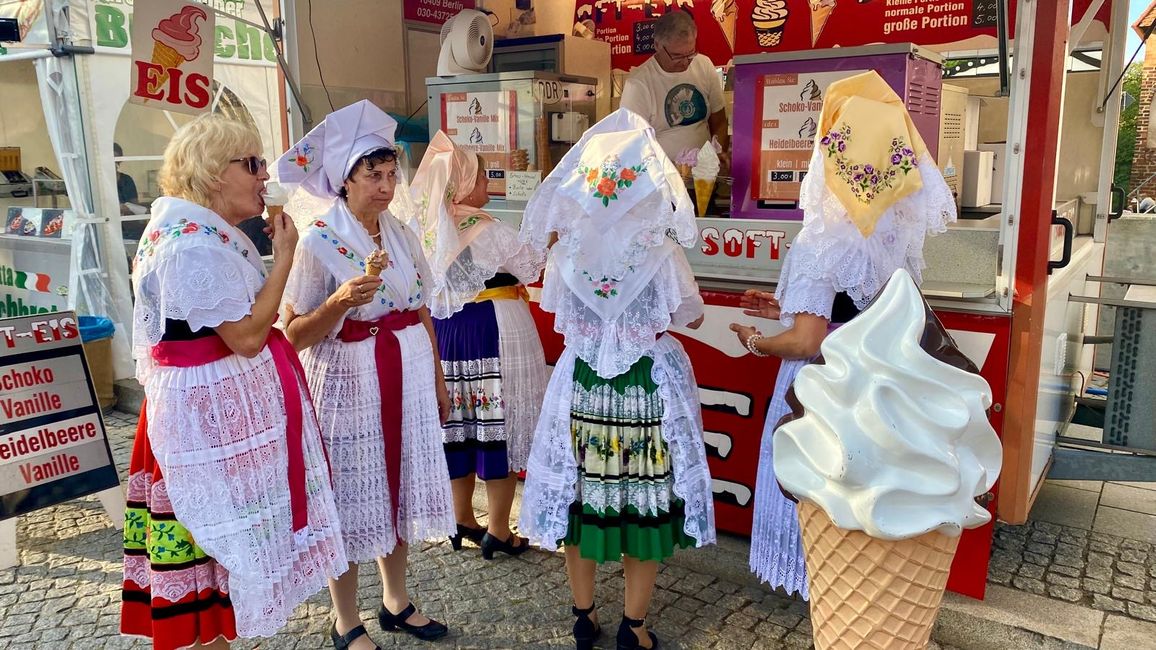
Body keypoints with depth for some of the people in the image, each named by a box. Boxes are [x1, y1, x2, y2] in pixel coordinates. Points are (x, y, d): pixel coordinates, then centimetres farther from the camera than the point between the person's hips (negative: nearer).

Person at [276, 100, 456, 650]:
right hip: (348, 380, -5)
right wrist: (340, 302, -30)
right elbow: (295, 334, -13)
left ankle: (396, 602, 33)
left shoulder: (402, 233, 5)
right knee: (351, 497, 5)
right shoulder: (318, 242, -12)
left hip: (408, 374, 6)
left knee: (399, 485, 15)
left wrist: (437, 378, 14)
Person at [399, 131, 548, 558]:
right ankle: (498, 532, 11)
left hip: (445, 330, 6)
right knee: (500, 424, 3)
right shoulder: (488, 231, -15)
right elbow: (534, 266, -5)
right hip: (494, 331, -6)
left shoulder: (427, 230, 3)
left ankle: (462, 520, 28)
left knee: (459, 422, 15)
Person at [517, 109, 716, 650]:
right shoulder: (660, 250, -12)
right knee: (644, 500, 10)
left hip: (581, 381, 2)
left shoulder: (567, 249, -5)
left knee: (582, 494, 15)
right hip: (651, 384, -2)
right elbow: (691, 317, 0)